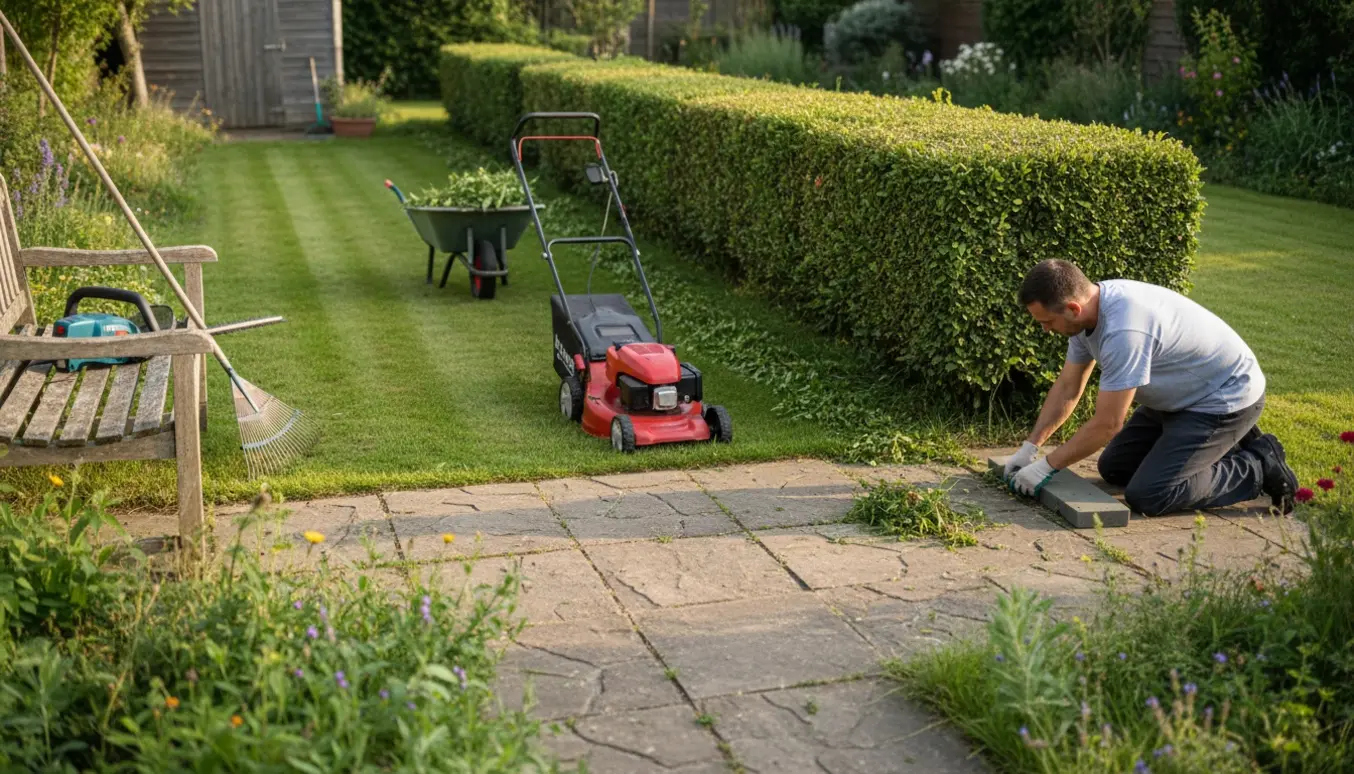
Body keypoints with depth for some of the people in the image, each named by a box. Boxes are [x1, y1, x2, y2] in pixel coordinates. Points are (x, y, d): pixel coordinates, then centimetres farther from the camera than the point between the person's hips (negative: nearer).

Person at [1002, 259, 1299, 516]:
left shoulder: (1123, 330, -35)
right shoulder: (1089, 309, -6)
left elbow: (1107, 424, -28)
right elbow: (1068, 388, 8)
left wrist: (1046, 466, -16)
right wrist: (1029, 448, 3)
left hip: (1226, 398, -10)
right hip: (1182, 397, 10)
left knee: (1146, 495, -18)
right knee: (1114, 468, 13)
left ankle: (1258, 468, -2)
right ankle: (1227, 445, 21)